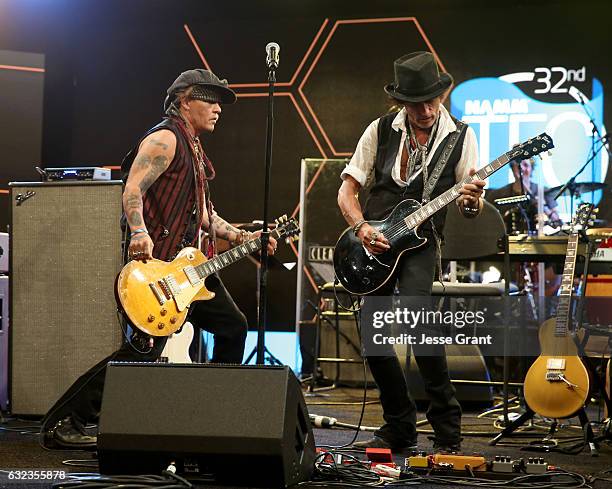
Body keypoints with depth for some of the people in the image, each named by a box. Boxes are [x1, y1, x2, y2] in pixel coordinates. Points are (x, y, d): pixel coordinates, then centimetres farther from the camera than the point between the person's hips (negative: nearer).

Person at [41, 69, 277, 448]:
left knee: (232, 326, 14)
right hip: (157, 261, -10)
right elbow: (132, 190, -21)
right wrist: (139, 233, -37)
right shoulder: (165, 139, -9)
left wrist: (241, 237, 17)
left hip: (192, 262, 10)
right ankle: (66, 422, -12)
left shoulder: (195, 149, 23)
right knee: (146, 349, -16)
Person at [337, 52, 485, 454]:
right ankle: (400, 429, 19)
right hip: (375, 242, 3)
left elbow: (471, 207, 0)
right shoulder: (381, 130, 2)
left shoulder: (460, 136, -1)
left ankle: (447, 430, -16)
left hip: (420, 242, -3)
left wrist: (472, 202, -24)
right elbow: (347, 190, 5)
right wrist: (362, 228, -12)